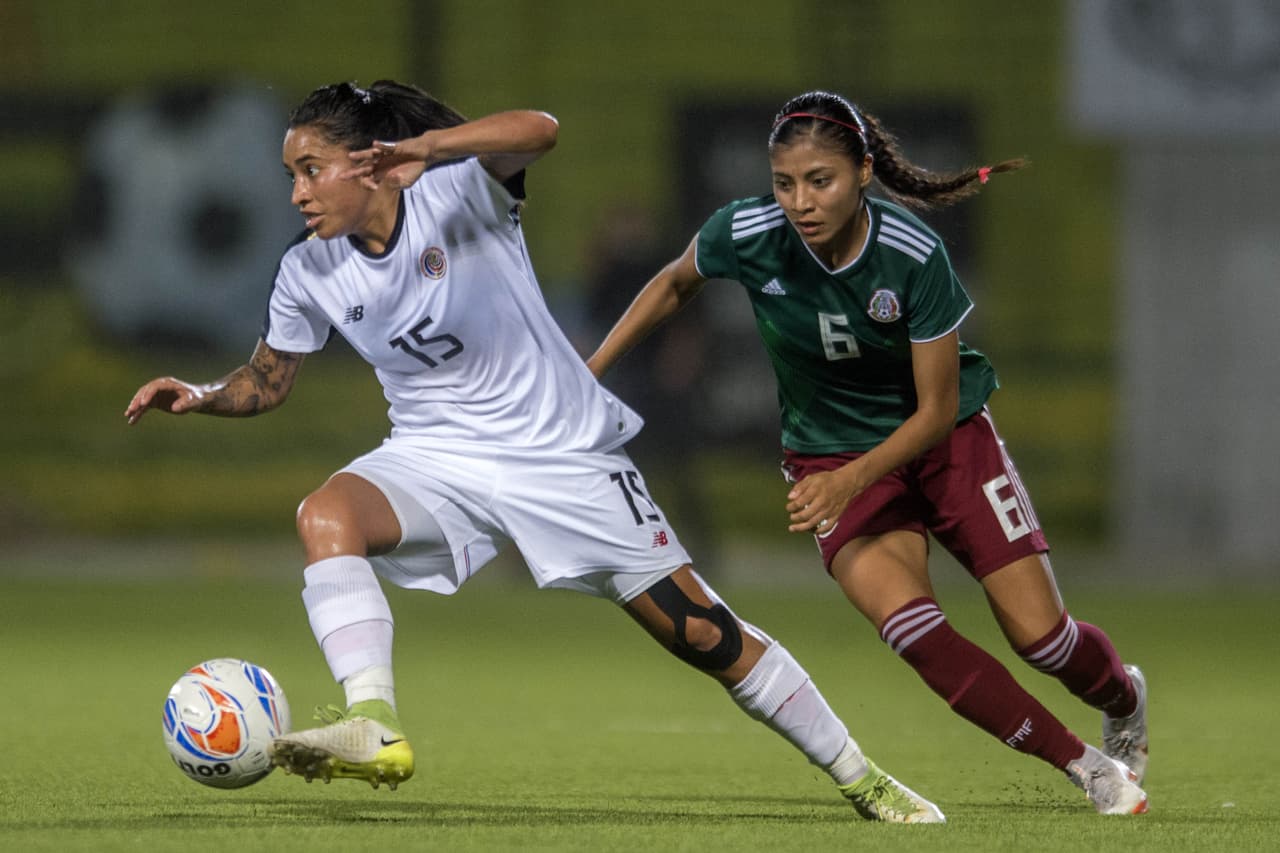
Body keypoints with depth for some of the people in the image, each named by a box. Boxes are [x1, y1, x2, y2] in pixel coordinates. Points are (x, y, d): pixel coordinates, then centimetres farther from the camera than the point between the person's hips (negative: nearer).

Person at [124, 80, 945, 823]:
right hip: (437, 458, 4)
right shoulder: (309, 276, -3)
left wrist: (426, 147, -54)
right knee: (327, 514, -30)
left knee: (705, 634, -1)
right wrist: (199, 396, -9)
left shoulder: (456, 191, -18)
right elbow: (267, 382, 12)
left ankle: (862, 779, 16)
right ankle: (375, 730, -40)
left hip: (563, 452, -4)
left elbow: (538, 131, -38)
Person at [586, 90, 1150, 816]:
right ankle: (1086, 766, -13)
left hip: (944, 437, -1)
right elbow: (676, 284, 3)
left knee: (1040, 636, -4)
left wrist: (852, 479, -33)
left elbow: (938, 410, -20)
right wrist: (590, 371, -1)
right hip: (830, 452, 1)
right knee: (906, 622, -26)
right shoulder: (744, 236, -22)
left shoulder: (915, 255, -27)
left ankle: (1123, 696, 35)